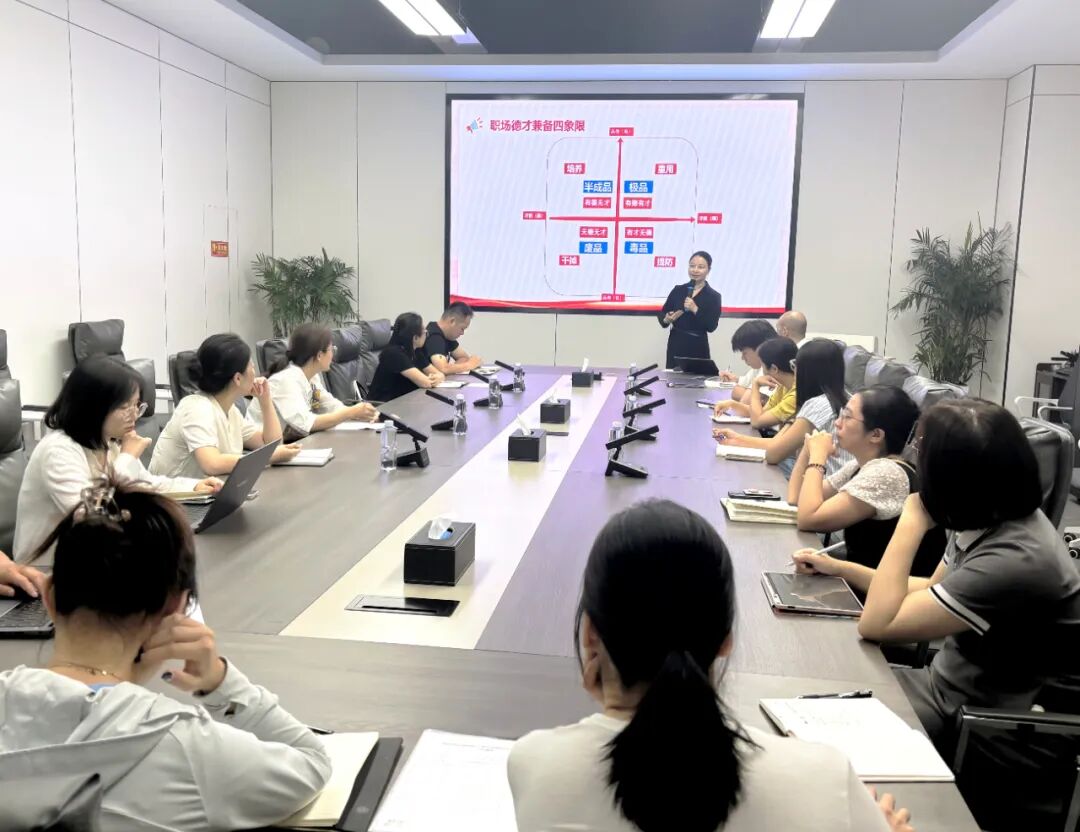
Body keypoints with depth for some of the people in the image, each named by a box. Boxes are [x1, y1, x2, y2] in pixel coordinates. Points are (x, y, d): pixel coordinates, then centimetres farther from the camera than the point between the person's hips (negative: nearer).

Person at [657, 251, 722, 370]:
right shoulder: (678, 290, 7)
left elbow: (711, 326, -9)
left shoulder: (714, 296, -1)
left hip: (698, 347, -2)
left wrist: (695, 309, -19)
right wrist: (666, 319, -10)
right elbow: (662, 313, 11)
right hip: (675, 344, 2)